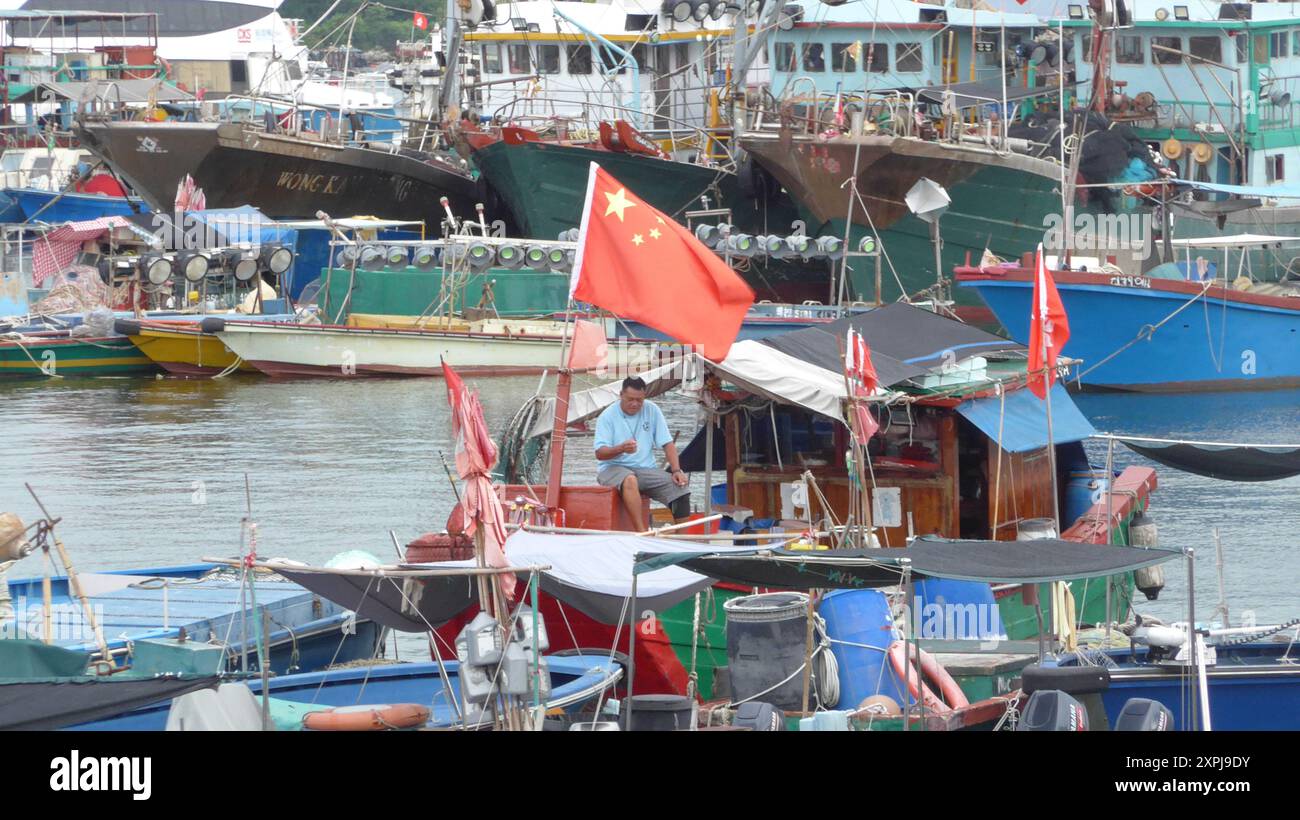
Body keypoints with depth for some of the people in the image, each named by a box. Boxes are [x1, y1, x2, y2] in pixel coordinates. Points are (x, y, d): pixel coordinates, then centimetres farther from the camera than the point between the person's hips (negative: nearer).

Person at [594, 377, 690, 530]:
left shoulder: (652, 411, 6)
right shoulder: (608, 416, -3)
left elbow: (667, 444, 6)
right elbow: (599, 454, -11)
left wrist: (677, 471, -9)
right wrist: (621, 448, -31)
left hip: (646, 469, 4)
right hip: (614, 469, -4)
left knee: (680, 488, -17)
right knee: (630, 480, -39)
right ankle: (642, 533, -43)